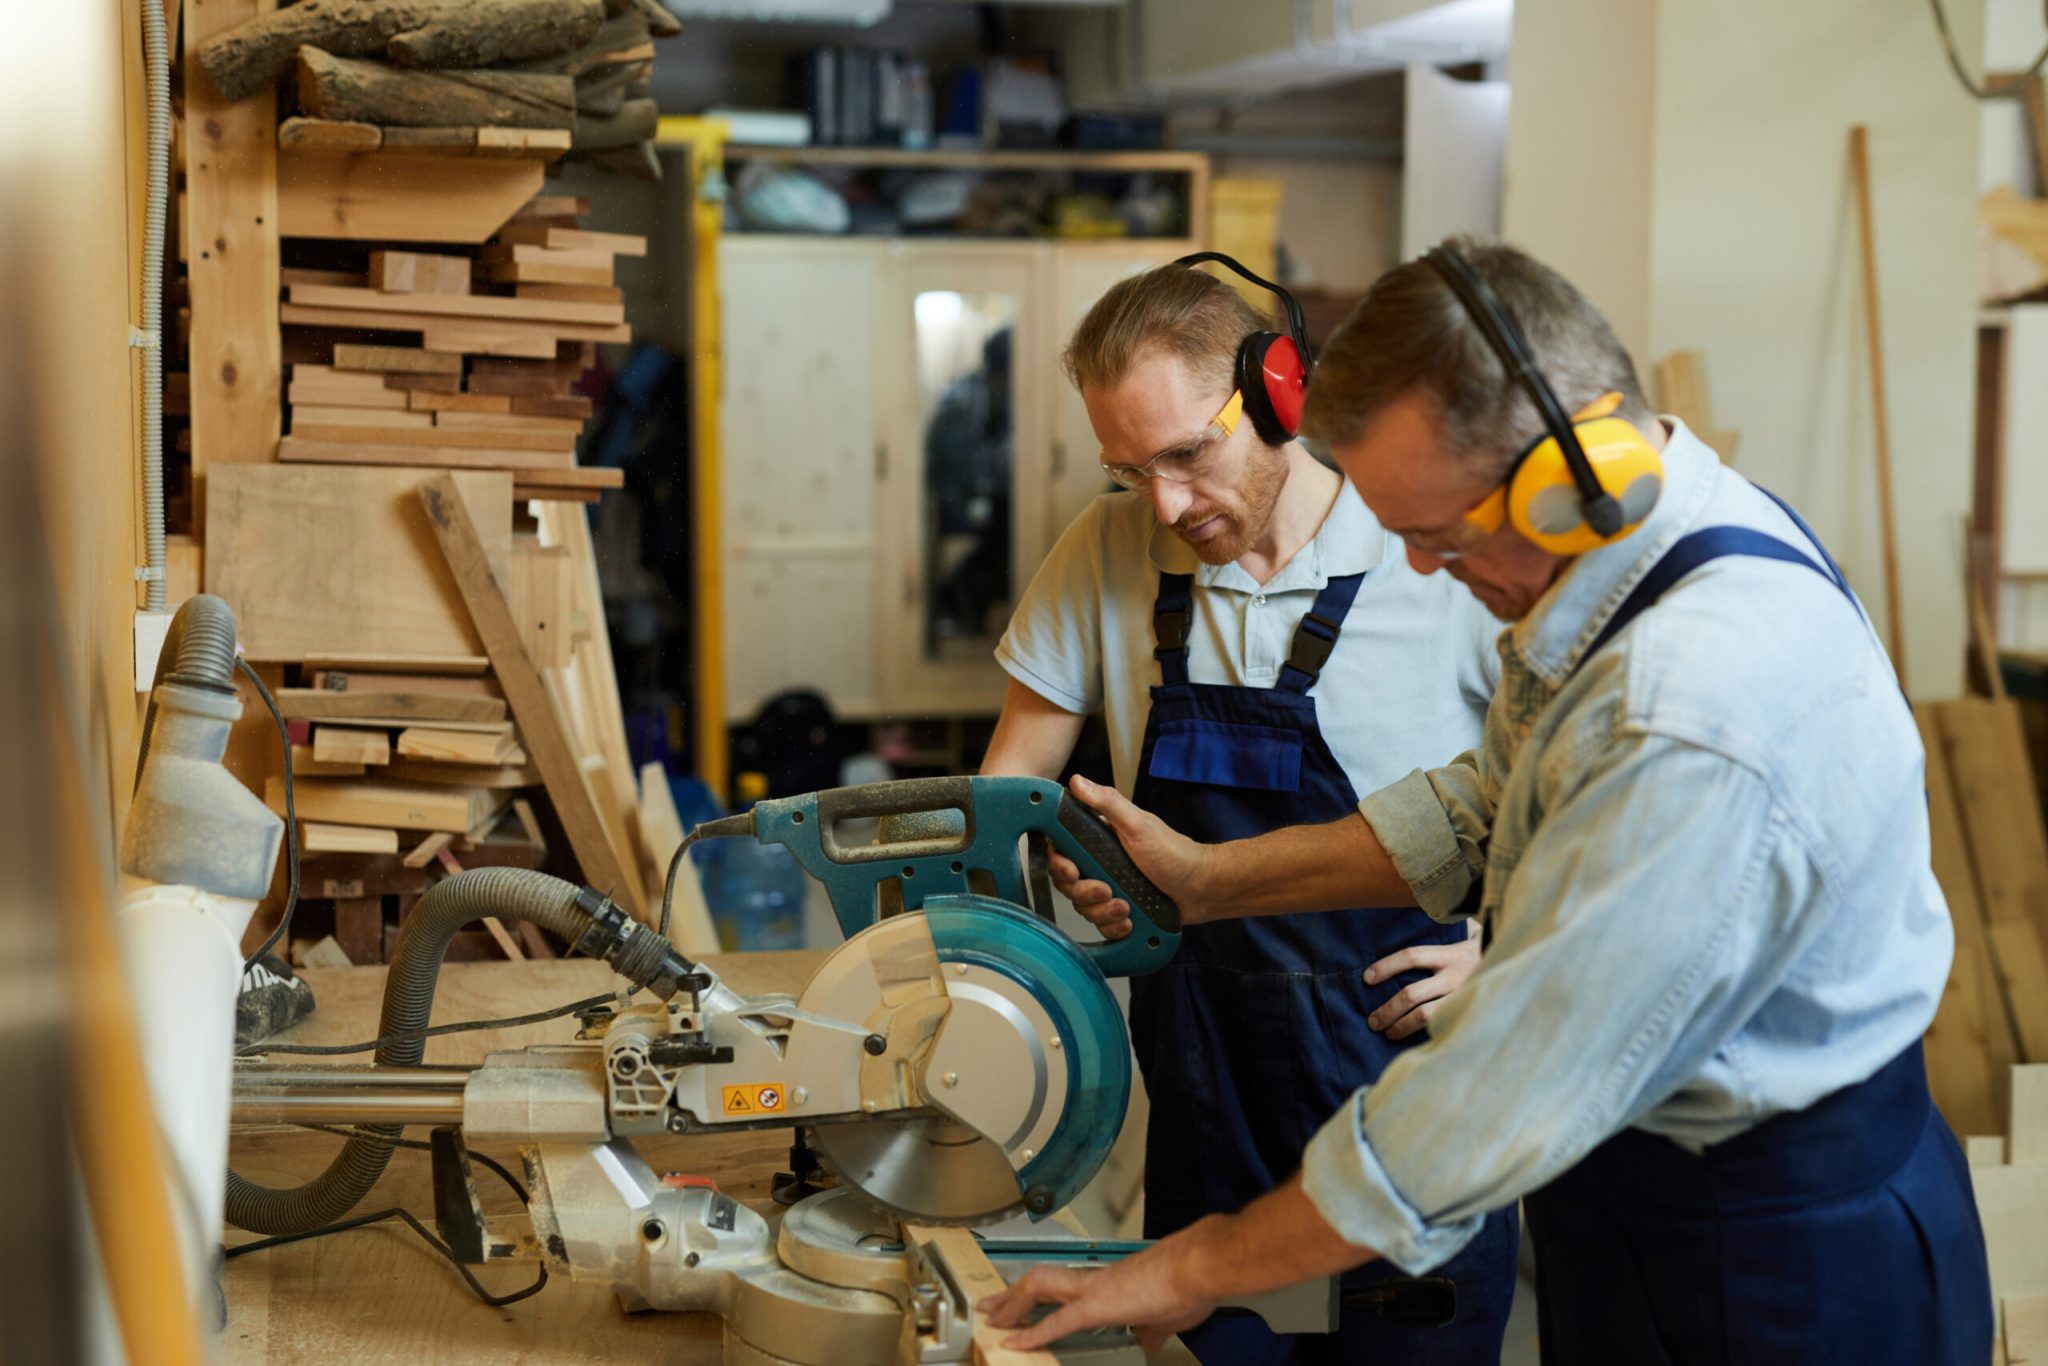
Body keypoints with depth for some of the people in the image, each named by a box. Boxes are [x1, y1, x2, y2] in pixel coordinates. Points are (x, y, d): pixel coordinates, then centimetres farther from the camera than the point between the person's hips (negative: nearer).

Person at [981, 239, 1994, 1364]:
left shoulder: (1698, 730, -35)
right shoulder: (1643, 528, -3)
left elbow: (1498, 1107, -29)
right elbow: (1491, 809, 12)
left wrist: (1197, 1270, -18)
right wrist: (1211, 880, 7)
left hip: (1777, 1274, -9)